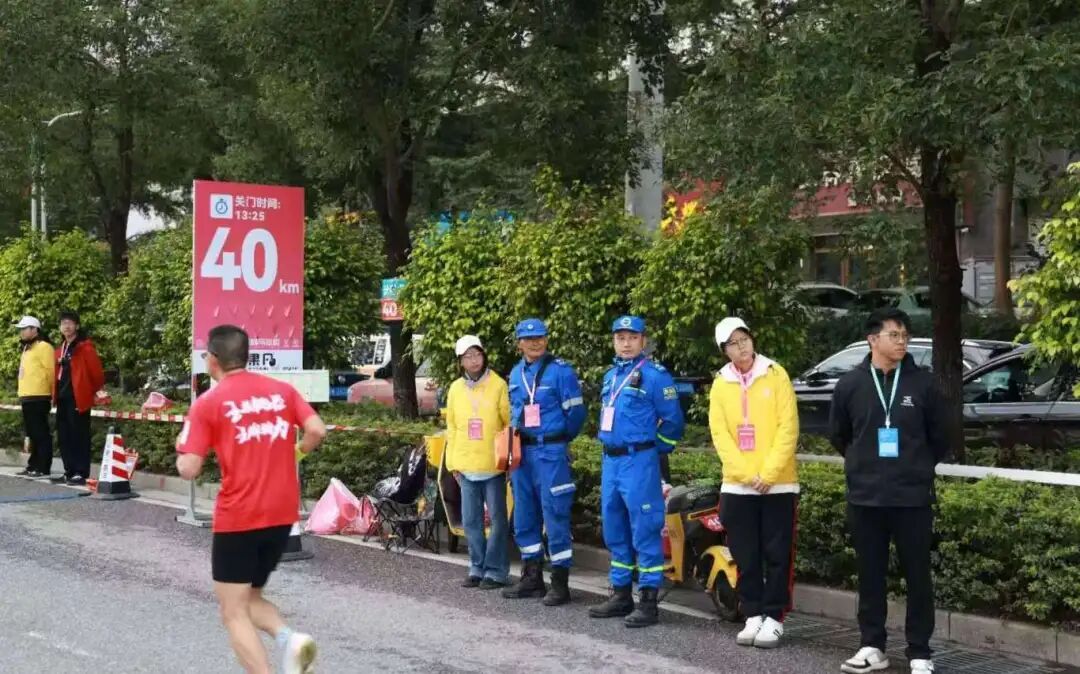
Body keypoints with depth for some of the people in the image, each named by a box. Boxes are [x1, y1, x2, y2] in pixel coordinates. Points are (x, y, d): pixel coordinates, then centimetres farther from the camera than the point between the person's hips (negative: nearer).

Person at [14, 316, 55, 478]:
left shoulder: (43, 347, -8)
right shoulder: (27, 349, 21)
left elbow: (51, 371, -13)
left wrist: (51, 394, -13)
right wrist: (22, 394, 18)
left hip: (39, 398, -10)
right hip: (27, 398, 10)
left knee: (41, 433, -8)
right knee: (33, 433, 13)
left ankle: (43, 468, -7)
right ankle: (33, 466, 18)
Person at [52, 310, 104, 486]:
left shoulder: (85, 347, -8)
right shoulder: (61, 348, 17)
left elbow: (96, 370, -8)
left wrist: (96, 390, 2)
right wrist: (56, 393, 16)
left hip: (78, 398, -8)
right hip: (63, 398, 8)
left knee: (79, 436, -7)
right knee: (64, 436, 9)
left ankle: (81, 473, -6)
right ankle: (69, 472, 16)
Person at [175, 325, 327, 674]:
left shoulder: (208, 403, -5)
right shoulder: (282, 390, 6)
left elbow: (189, 469, -9)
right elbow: (317, 431, -5)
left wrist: (181, 453, 13)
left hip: (237, 517, -5)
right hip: (282, 513, 5)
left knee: (234, 613, 5)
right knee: (250, 598, 22)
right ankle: (289, 637, -7)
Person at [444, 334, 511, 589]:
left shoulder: (498, 385, -4)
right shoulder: (456, 388, 9)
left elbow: (510, 422, -3)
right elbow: (451, 427, 13)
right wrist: (452, 462, 10)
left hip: (493, 465, -4)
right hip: (466, 466, 4)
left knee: (497, 519, 2)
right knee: (471, 520, 9)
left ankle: (496, 570, 9)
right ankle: (477, 568, 19)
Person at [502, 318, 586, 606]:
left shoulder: (561, 370, -8)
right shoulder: (516, 374, 13)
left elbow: (575, 412, -6)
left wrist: (558, 441, 5)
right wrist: (515, 437, 15)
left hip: (551, 452, -7)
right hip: (522, 452, 7)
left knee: (555, 517, -6)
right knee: (524, 517, 13)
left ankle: (560, 582, -1)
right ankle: (532, 577, 24)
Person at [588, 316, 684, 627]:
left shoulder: (655, 375, -9)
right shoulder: (610, 376, 16)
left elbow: (673, 420, -8)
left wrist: (655, 450, -1)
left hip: (639, 461, -8)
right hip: (610, 461, 8)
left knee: (644, 531, -6)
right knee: (614, 531, 13)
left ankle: (649, 602, -3)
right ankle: (621, 595, 23)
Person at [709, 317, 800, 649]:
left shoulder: (775, 375, -1)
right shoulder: (721, 384, 6)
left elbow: (788, 427, -6)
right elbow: (719, 434, 0)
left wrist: (769, 473, -13)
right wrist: (746, 474, -12)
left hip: (778, 483, -3)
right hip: (737, 485, 3)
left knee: (777, 555, 1)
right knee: (745, 557, 8)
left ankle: (774, 618, 8)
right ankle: (753, 615, 18)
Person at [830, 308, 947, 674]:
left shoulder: (922, 383, -1)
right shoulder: (850, 384, 1)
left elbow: (939, 438, 9)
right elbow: (838, 435, 14)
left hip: (913, 497, -1)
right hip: (864, 498, 1)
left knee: (918, 576, 3)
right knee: (870, 575, 9)